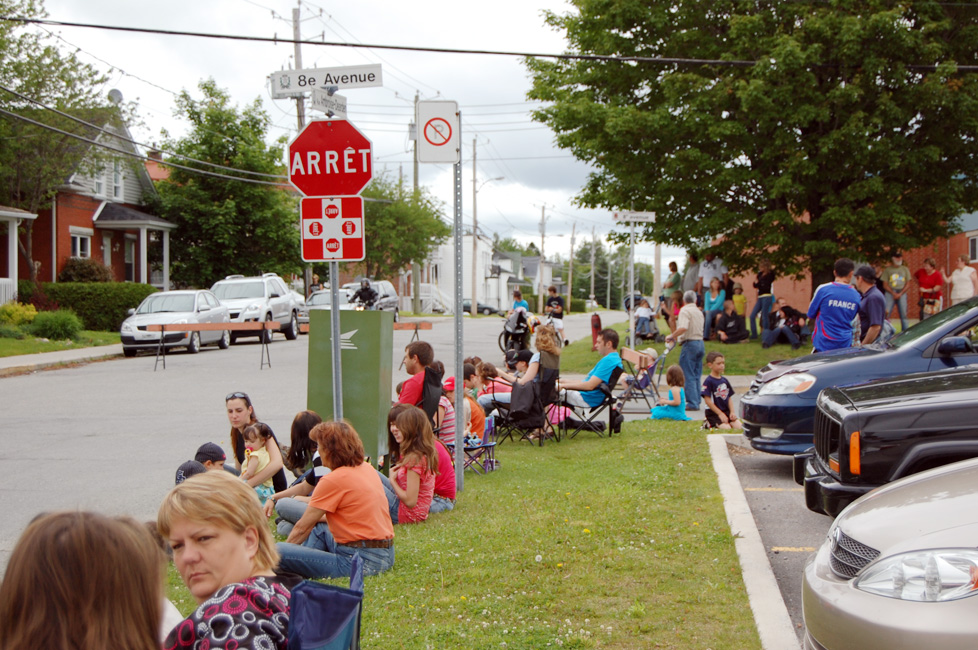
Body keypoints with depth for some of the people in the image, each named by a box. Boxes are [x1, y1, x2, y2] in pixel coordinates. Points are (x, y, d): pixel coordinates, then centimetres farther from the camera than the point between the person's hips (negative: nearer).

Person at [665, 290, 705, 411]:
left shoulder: (685, 310, -10)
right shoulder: (699, 312, 16)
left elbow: (683, 328, -26)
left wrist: (671, 336, -16)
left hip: (690, 343, -8)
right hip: (700, 342, 8)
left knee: (689, 376, -5)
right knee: (696, 375, 12)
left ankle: (692, 403, -7)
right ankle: (696, 402, 13)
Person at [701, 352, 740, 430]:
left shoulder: (725, 380, 11)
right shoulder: (708, 381, -11)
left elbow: (729, 398, 13)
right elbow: (708, 400, -14)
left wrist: (732, 412, -2)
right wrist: (720, 414, -15)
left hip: (726, 411, 7)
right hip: (713, 412, -7)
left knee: (738, 426, -12)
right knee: (726, 428, -24)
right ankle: (708, 424, 1)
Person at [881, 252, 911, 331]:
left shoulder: (905, 269, 14)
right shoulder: (887, 270, 7)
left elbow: (907, 284, 9)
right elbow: (885, 285, 3)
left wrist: (900, 294, -6)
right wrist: (893, 293, -11)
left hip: (902, 293, 2)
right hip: (890, 293, -2)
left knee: (903, 314, 1)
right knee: (886, 313, -13)